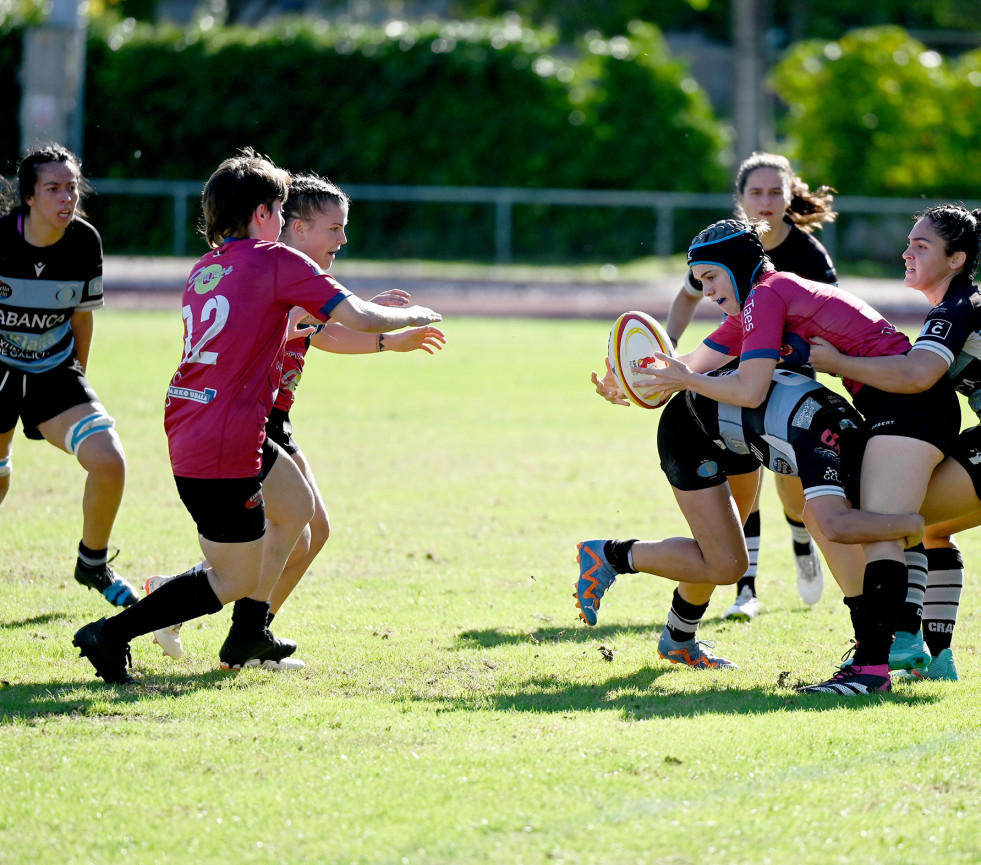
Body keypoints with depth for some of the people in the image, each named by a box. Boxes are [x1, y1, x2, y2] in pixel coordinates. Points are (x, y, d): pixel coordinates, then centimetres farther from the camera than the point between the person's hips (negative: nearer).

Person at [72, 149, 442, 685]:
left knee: (296, 506, 27)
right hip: (223, 450, -9)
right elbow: (361, 318, -9)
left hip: (187, 432, 9)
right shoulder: (276, 261, -8)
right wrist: (413, 316, 12)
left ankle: (248, 633, 33)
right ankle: (112, 634, -2)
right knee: (233, 580, 2)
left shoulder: (204, 270, 15)